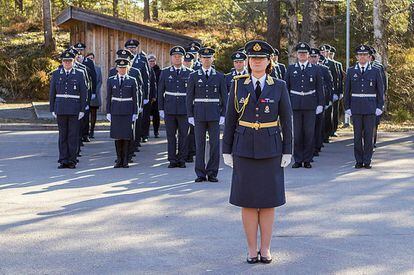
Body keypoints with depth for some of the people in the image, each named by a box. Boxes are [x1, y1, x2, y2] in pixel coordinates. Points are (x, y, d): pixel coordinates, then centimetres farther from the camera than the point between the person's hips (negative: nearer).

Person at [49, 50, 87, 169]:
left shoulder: (79, 74, 3)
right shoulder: (56, 74, 7)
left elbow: (84, 93, 2)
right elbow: (52, 93, 9)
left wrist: (82, 110, -4)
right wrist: (52, 109, 4)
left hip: (75, 109, -1)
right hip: (60, 109, 1)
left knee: (73, 135, 0)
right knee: (62, 135, 4)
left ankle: (72, 160, 5)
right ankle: (63, 160, 8)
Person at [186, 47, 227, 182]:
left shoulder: (219, 77, 6)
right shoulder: (194, 76, 5)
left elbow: (224, 97, 6)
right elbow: (190, 97, 5)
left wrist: (223, 115, -2)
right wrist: (190, 115, -1)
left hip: (214, 114, 0)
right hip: (199, 114, 0)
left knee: (214, 144, 0)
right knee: (199, 144, 1)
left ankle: (212, 173, 7)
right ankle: (200, 174, 7)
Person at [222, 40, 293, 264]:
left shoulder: (279, 87, 0)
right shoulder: (238, 85, 2)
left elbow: (286, 120, 2)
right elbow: (230, 119, 4)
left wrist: (287, 151, -3)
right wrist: (226, 150, 1)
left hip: (270, 148, 0)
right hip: (244, 148, 0)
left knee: (268, 200, 3)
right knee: (247, 200, 2)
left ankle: (265, 248, 13)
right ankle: (252, 249, 11)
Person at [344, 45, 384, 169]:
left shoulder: (375, 71, 4)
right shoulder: (351, 71, 7)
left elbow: (380, 90, 4)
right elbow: (347, 90, 8)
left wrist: (380, 107, -3)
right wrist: (347, 107, 2)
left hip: (371, 107, -1)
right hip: (356, 107, 1)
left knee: (369, 134, 0)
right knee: (357, 134, 2)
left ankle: (367, 161, 6)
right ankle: (359, 161, 8)